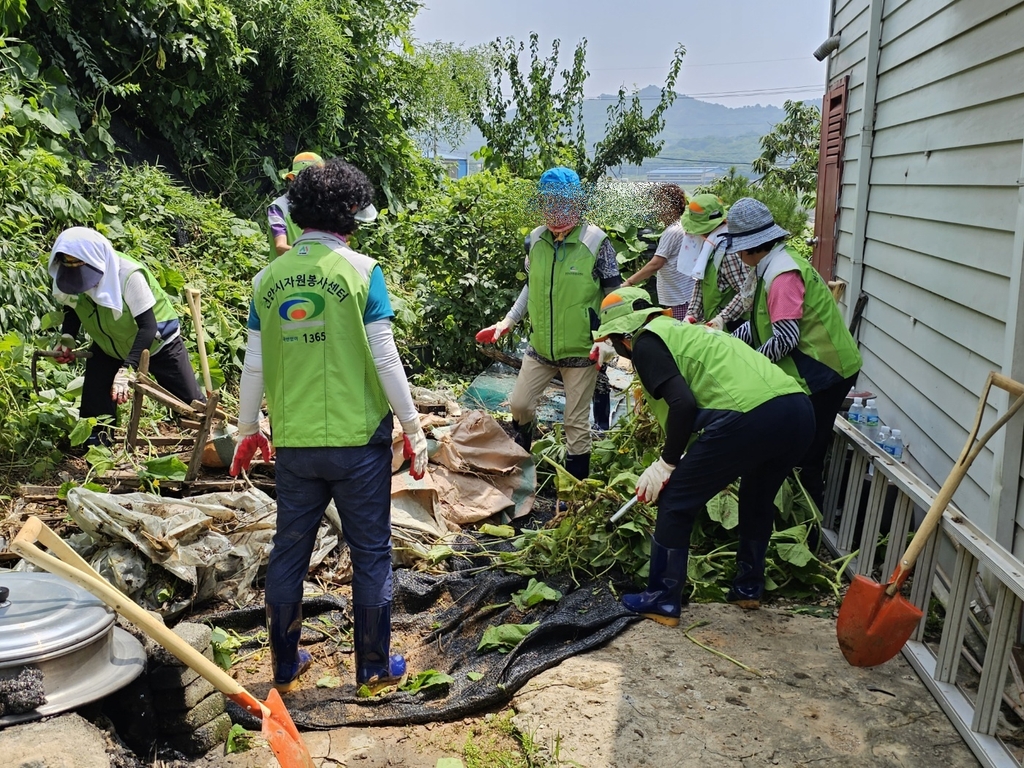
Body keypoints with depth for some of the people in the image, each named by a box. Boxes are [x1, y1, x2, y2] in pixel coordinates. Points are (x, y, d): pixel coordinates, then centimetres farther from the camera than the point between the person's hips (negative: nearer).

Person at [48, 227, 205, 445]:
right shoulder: (69, 278, -19)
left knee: (189, 401, 2)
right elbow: (72, 309, 3)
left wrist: (127, 368, -44)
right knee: (93, 410, -1)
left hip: (157, 341, -5)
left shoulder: (128, 275, -37)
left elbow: (148, 326, -36)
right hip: (109, 347, 5)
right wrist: (67, 338, -17)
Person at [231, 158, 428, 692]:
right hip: (358, 438, -4)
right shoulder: (360, 270, -8)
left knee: (289, 551, 16)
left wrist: (248, 431, 19)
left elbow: (254, 366, 6)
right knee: (370, 553, 10)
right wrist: (413, 428, -2)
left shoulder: (268, 278, 4)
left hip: (294, 443, 4)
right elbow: (385, 359, -11)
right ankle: (373, 666, 22)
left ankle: (285, 665, 29)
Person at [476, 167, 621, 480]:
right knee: (519, 404, 14)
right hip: (541, 346, 4)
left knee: (576, 422, 6)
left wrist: (607, 339, -17)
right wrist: (508, 321, 11)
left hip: (581, 350, -4)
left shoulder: (596, 241, -13)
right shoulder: (535, 239, 0)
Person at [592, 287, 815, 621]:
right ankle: (749, 588, 45)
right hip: (799, 410, 9)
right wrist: (675, 462, 41)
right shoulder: (682, 330, 32)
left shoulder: (646, 342, 5)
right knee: (758, 499, 33)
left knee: (676, 503, 10)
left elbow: (683, 404, -9)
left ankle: (662, 601, 19)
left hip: (747, 416, -9)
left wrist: (667, 463, 4)